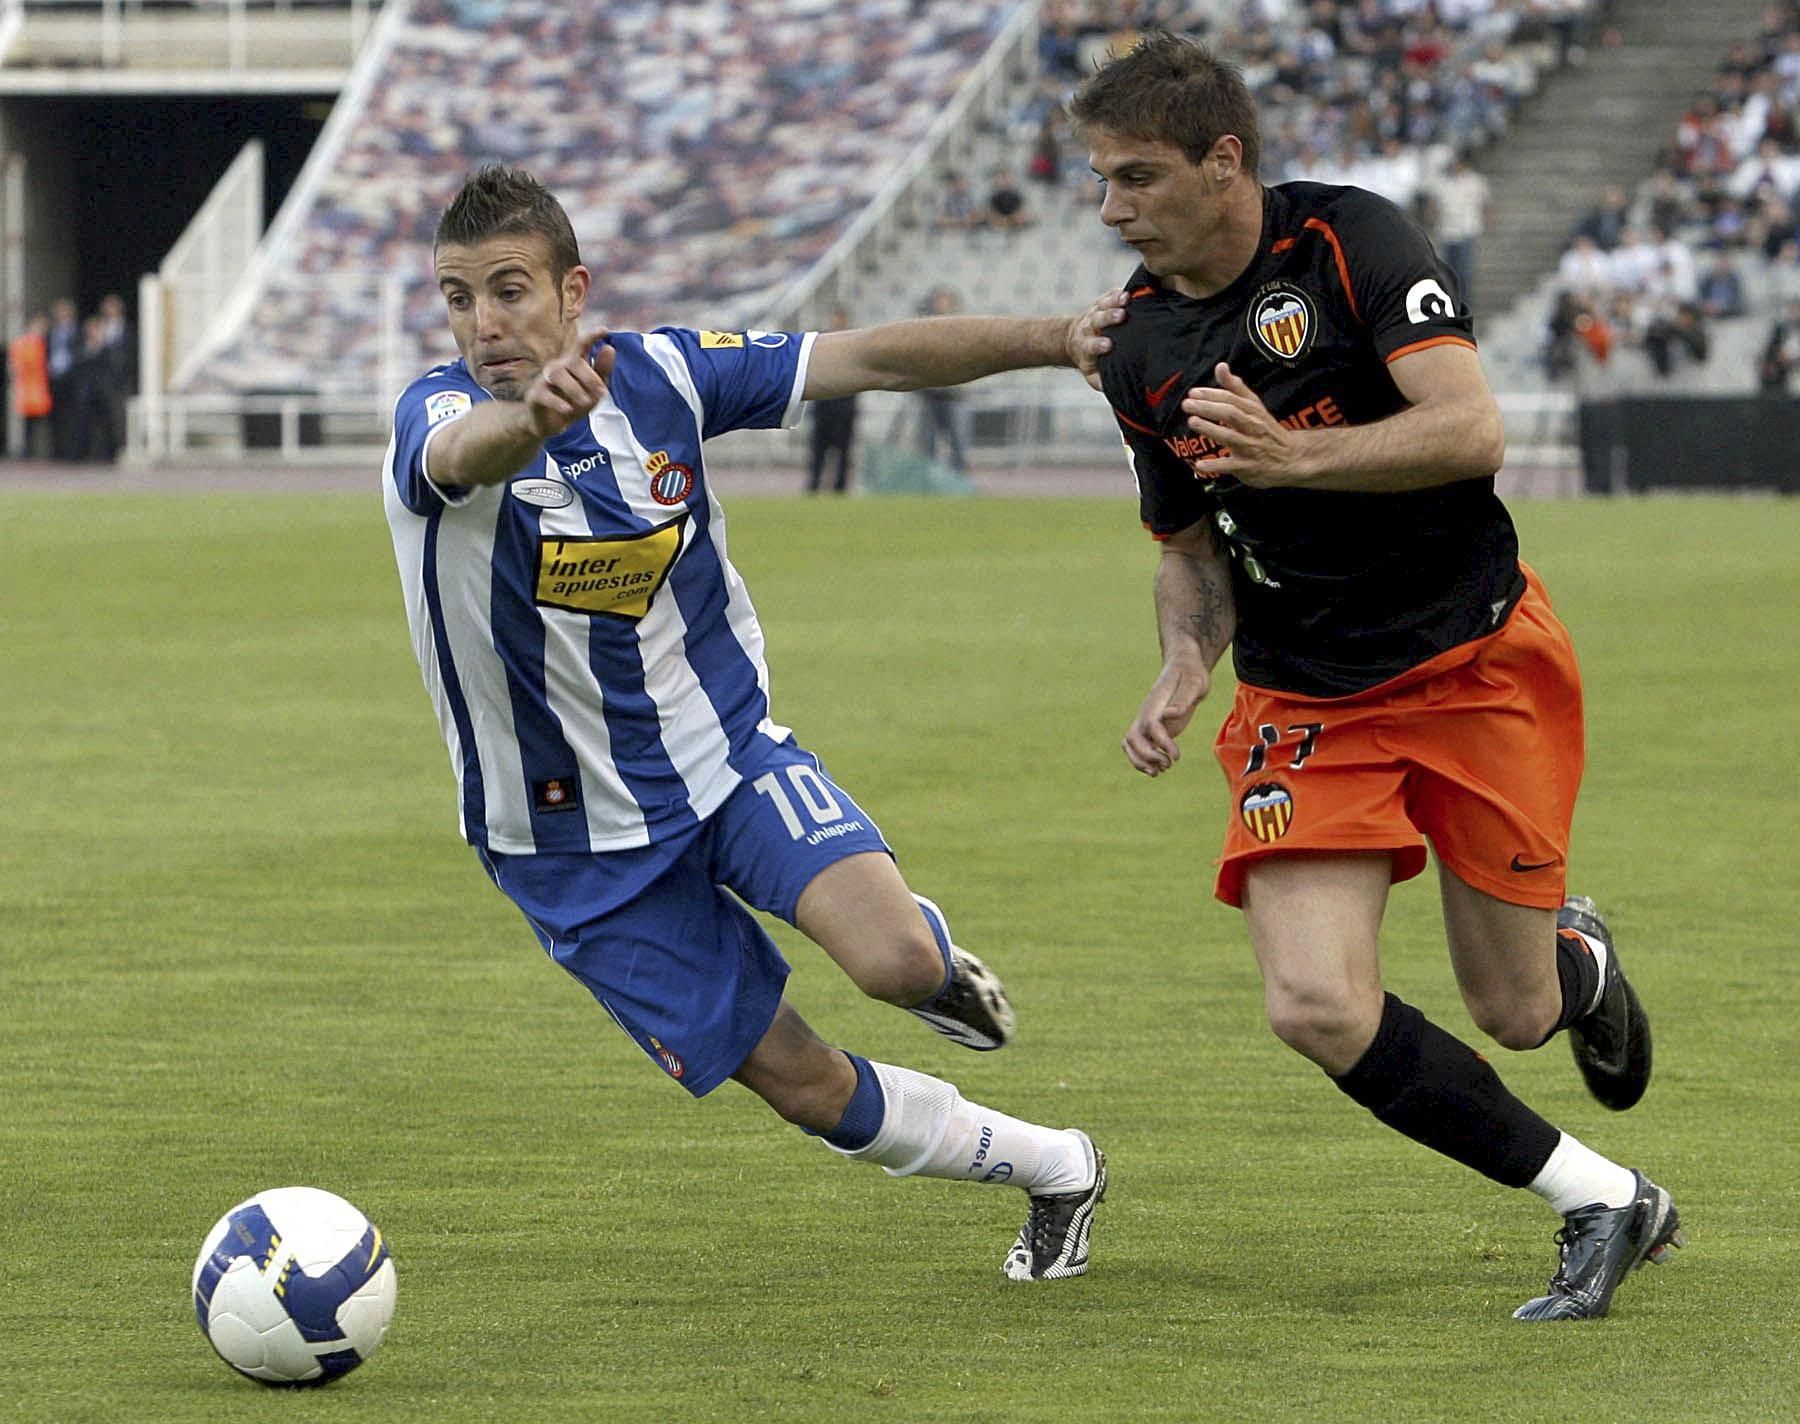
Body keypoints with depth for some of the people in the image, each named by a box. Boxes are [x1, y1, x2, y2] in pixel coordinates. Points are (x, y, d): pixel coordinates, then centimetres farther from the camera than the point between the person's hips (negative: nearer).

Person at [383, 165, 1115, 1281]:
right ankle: (1052, 1169, 24)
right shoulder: (437, 415, -20)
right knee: (807, 1086, 0)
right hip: (579, 845, -1)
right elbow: (465, 452, -46)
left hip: (727, 751, 1)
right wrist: (536, 412, -70)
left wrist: (1056, 340, -18)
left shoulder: (661, 374, -10)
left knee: (891, 958, -26)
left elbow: (875, 359, -7)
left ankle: (934, 959, 12)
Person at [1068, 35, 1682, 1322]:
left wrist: (1296, 455, -36)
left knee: (1514, 1015, 0)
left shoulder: (1355, 242, -13)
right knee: (1318, 1006, -18)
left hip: (1478, 659, -4)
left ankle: (1577, 957, 41)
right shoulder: (1140, 351, 3)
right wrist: (1185, 671, -5)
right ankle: (1602, 1203, -2)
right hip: (1306, 701, 4)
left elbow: (1472, 432, -23)